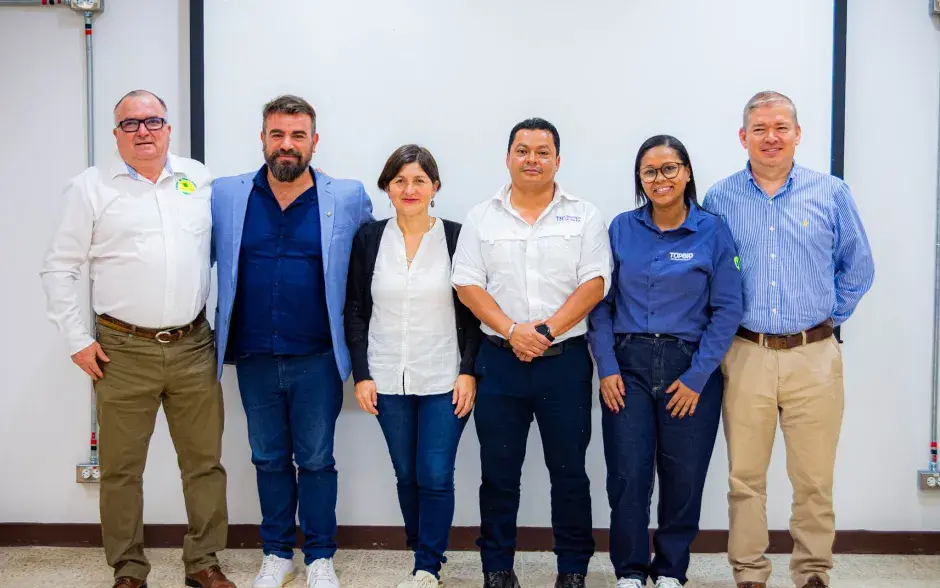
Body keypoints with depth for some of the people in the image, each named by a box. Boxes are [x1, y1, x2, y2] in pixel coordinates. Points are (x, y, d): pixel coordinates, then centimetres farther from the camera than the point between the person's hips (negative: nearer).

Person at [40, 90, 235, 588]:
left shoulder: (198, 178, 9)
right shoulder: (91, 187, 1)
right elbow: (59, 268, 3)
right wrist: (77, 340, -2)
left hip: (193, 346, 2)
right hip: (123, 351, -2)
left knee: (204, 461, 7)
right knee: (121, 468, 5)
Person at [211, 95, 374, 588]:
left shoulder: (349, 198, -3)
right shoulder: (225, 196, 1)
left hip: (317, 358, -2)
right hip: (253, 357, 2)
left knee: (316, 460, 8)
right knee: (269, 459, 15)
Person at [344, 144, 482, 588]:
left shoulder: (456, 238, -2)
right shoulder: (369, 238, 3)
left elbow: (472, 312, 0)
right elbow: (355, 312, 5)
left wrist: (468, 372, -7)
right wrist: (361, 375, -1)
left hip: (444, 380, -2)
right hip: (388, 381, 2)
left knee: (436, 476, -2)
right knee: (407, 475, 11)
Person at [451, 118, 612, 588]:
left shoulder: (584, 216, 3)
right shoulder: (481, 218, 6)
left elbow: (594, 283, -5)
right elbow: (468, 284, 0)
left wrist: (547, 330, -14)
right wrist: (512, 330, -12)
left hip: (565, 360, -1)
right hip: (499, 360, 1)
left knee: (569, 471, 7)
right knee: (499, 473, 9)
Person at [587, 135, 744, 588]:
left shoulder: (713, 231, 0)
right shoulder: (621, 229, 4)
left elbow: (727, 310, -3)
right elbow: (600, 301, 4)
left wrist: (698, 377, -8)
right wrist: (606, 367, -5)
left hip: (690, 368, 0)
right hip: (628, 365, 1)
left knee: (684, 479, 5)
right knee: (628, 475, -2)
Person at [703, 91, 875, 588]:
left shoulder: (831, 194, 5)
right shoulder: (720, 200, 5)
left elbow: (857, 268, 13)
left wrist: (829, 316, 8)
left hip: (814, 356, 0)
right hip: (745, 356, 0)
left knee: (814, 480, 5)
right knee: (745, 477, 6)